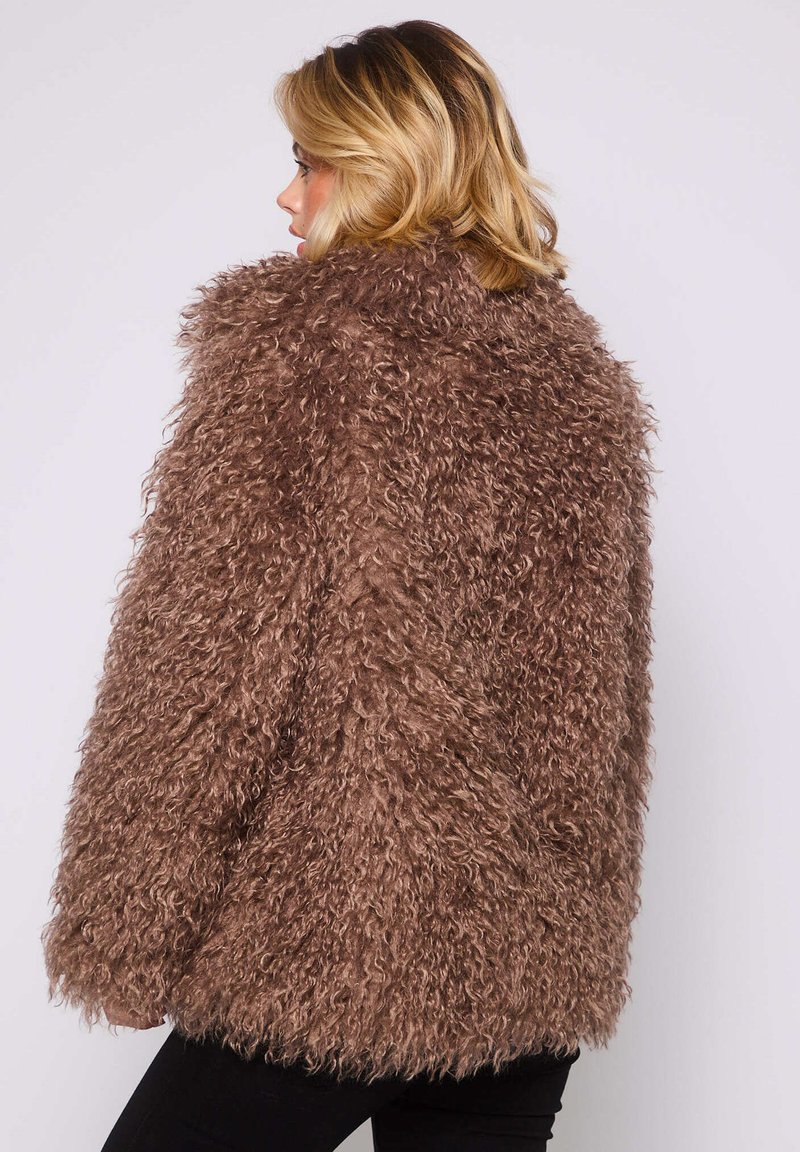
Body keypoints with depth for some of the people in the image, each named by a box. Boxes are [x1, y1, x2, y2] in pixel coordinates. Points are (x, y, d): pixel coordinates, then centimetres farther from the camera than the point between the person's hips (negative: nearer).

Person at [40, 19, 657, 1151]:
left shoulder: (295, 333, -10)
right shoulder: (586, 374, 8)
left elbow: (206, 667, -14)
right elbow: (608, 707, 13)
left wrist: (124, 931, -5)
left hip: (320, 943, -6)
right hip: (538, 958, 6)